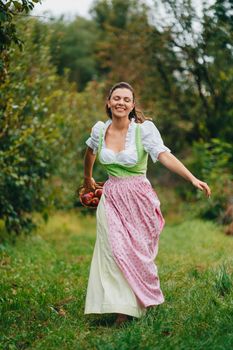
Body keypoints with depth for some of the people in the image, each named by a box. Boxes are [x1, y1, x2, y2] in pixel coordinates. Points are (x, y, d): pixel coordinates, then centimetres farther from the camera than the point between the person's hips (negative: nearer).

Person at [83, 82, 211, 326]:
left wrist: (193, 179, -38)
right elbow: (90, 152, 21)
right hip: (111, 198, 2)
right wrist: (87, 178, 33)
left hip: (138, 199, -2)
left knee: (138, 252, 6)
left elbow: (165, 156, -25)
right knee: (115, 250, -9)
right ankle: (123, 308, -1)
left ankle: (144, 301, 28)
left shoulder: (144, 129, -13)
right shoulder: (99, 129, -1)